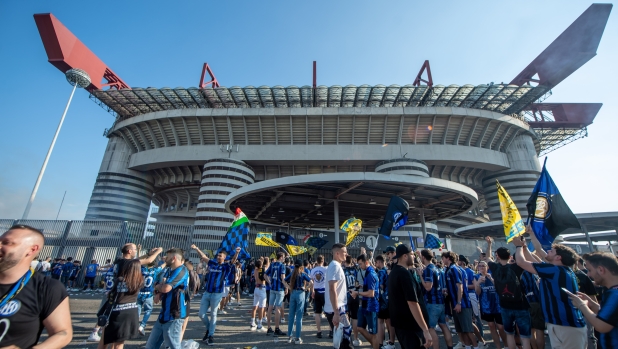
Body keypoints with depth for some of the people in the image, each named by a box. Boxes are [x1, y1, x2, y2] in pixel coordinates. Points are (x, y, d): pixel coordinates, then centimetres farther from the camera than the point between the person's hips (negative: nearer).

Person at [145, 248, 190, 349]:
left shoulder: (181, 270, -20)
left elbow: (166, 288, -29)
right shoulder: (169, 270, 13)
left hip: (174, 316, -10)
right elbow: (161, 289, 19)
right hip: (164, 314, 10)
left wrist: (158, 286, -6)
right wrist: (159, 292, -6)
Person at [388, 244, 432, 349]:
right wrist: (426, 330, -25)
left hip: (399, 322, 9)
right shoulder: (404, 273, -22)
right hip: (410, 324, -9)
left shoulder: (393, 272, 9)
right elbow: (412, 303, -27)